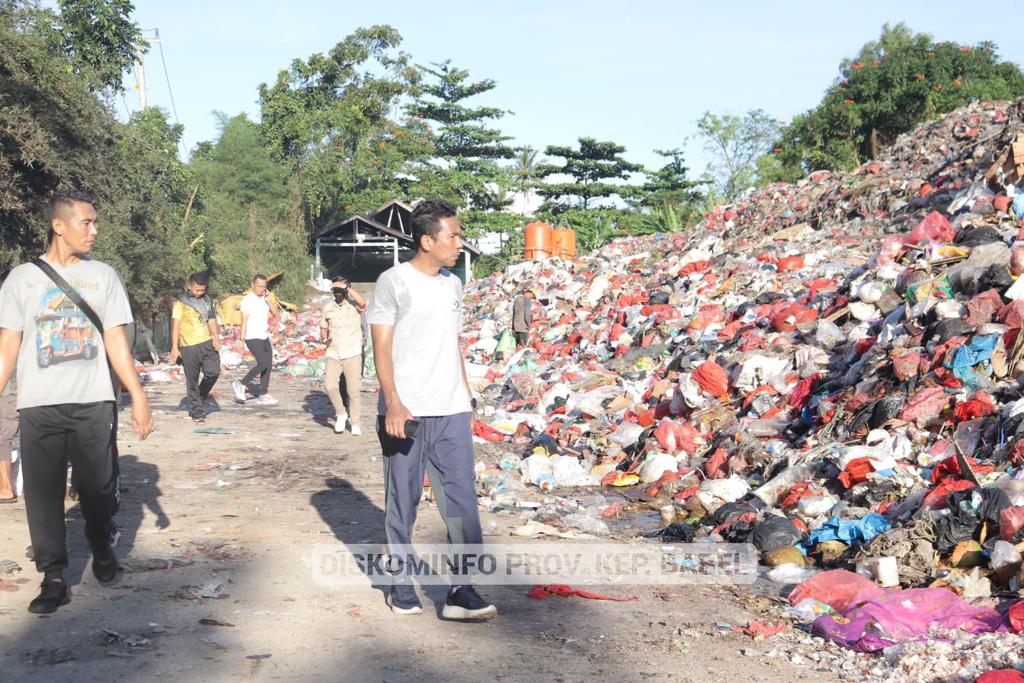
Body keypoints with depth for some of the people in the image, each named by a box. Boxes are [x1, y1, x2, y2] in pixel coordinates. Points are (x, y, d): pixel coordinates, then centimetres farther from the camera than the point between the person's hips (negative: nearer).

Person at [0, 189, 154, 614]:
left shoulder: (103, 276, 6)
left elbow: (116, 341, 6)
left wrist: (138, 396, 0)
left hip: (94, 402, 1)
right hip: (39, 405, -1)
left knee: (99, 487, 7)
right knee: (43, 491, 0)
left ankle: (101, 550, 32)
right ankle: (53, 578, 8)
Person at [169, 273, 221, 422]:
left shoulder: (206, 300, 16)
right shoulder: (181, 302, 0)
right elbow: (175, 325, -4)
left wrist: (216, 337, 1)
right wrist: (175, 347, -9)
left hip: (207, 343, 5)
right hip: (189, 346, -5)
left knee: (213, 372, -4)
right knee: (192, 380, 0)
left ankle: (201, 397, 22)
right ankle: (196, 412, 7)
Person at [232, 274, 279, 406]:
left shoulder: (265, 299, 11)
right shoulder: (247, 300, -10)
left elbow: (276, 313, 5)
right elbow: (244, 321, -13)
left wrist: (269, 301, -8)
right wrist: (242, 339, -18)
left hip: (265, 337, 8)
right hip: (253, 338, -7)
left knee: (268, 365, 4)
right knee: (263, 363, -18)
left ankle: (263, 395, 9)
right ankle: (241, 384, -4)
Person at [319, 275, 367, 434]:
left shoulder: (354, 306, -2)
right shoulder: (327, 308, 9)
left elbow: (362, 302, -26)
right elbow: (323, 328, 20)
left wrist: (346, 287, -27)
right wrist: (324, 338, -1)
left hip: (353, 354, -3)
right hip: (333, 354, 3)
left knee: (353, 390, 0)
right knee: (330, 385, -15)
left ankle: (355, 423, 14)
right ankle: (341, 414, 7)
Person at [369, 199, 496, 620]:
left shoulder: (453, 284, 13)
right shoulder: (394, 282, -6)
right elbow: (381, 347, -9)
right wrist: (393, 403, -17)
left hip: (452, 412, 5)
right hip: (405, 413, -5)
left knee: (462, 500, -2)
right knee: (403, 501, 7)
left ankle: (462, 590, 1)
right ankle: (402, 583, 21)